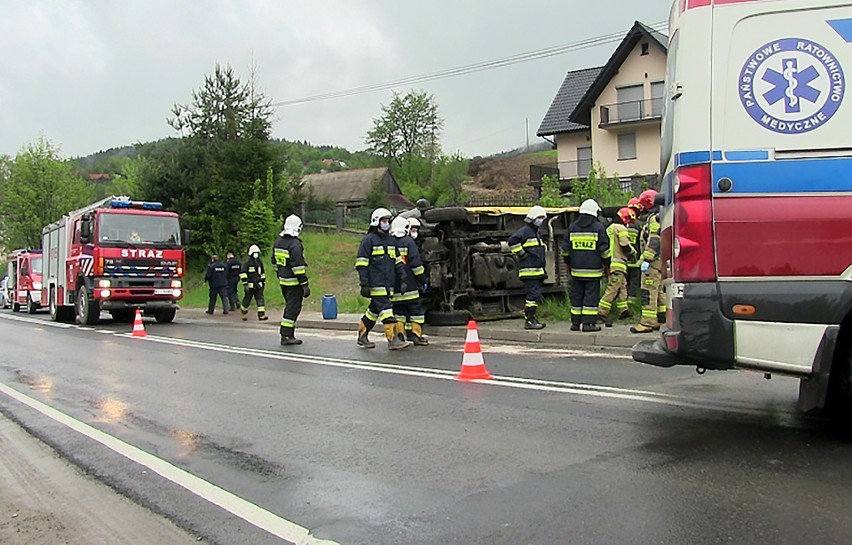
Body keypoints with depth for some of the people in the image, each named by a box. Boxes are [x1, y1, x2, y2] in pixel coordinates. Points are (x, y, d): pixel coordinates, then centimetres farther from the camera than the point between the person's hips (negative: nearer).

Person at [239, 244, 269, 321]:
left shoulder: (259, 262, 12)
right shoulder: (247, 262, -8)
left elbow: (262, 273, 24)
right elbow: (242, 273, -14)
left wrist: (263, 282, 22)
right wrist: (245, 283, -20)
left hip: (258, 285, 5)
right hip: (250, 285, -5)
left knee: (260, 299, -6)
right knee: (247, 300, 4)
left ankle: (261, 315, -10)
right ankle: (243, 314, 24)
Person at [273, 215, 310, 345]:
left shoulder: (278, 241, 8)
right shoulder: (295, 244, -20)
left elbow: (274, 261, 18)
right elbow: (298, 266, -23)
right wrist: (305, 285, -20)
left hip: (283, 281, 9)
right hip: (294, 283, -9)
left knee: (289, 306, 17)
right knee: (293, 308, -3)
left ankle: (289, 334, 21)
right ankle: (286, 336, -3)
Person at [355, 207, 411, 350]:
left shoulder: (390, 240, 19)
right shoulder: (369, 239, -4)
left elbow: (397, 262, 21)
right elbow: (361, 263, -8)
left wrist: (402, 279, 13)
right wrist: (364, 284, -13)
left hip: (388, 283, 7)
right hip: (376, 283, -7)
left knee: (374, 310, 13)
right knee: (385, 309, -12)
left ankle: (362, 337, 24)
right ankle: (393, 339, -14)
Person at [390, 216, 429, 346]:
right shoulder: (408, 242, -7)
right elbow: (416, 263, -10)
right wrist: (422, 280, -2)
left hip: (394, 286, 5)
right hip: (409, 285, -5)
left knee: (398, 311, 11)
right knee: (415, 309, 2)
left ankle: (399, 335, 7)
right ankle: (416, 336, 0)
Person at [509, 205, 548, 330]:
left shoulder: (535, 232, 23)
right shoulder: (525, 230, -10)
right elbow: (513, 240, -28)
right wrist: (521, 254, -20)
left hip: (537, 270, 10)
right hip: (529, 271, -10)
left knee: (535, 295, 13)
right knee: (533, 294, -13)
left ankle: (532, 318, 19)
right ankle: (529, 321, -11)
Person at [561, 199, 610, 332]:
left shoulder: (572, 227, 8)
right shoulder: (598, 227, -4)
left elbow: (565, 248, 12)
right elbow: (604, 249, -5)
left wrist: (568, 263, 23)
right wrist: (607, 264, 8)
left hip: (576, 269, 4)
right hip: (593, 270, -4)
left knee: (576, 296, 9)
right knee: (591, 296, -1)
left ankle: (575, 322, 12)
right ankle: (588, 323, -3)